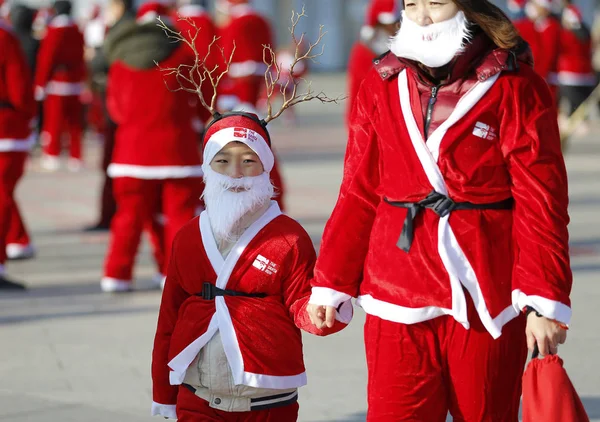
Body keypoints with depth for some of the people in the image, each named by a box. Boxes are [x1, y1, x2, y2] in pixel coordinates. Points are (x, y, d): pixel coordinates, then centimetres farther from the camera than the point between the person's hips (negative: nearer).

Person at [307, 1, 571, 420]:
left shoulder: (515, 88, -3)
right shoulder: (382, 87, 8)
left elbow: (541, 203, -6)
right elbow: (359, 196, 12)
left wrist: (544, 300, -12)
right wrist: (330, 284, 8)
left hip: (487, 300, -2)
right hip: (398, 299, 2)